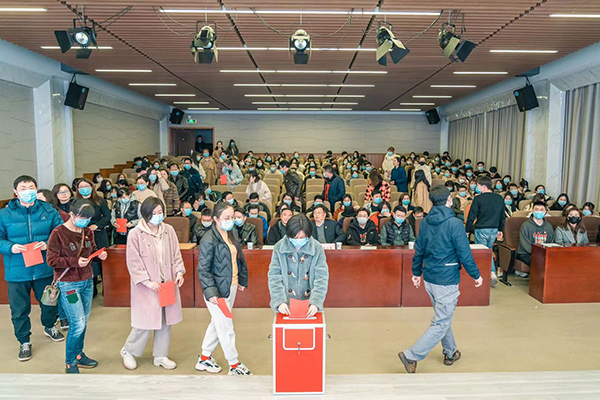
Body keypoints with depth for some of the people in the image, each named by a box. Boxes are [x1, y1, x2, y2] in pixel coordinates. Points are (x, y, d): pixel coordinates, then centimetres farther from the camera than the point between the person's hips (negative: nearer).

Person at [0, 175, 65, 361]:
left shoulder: (48, 210, -2)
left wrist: (48, 244, -19)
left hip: (44, 269, 1)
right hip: (17, 272, -1)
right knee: (19, 309, 10)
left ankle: (49, 327, 48)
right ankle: (24, 341, 31)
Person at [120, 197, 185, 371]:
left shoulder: (169, 230, 2)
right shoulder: (135, 234, -9)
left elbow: (176, 254, 9)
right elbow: (133, 263, -9)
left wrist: (179, 272, -5)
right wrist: (147, 281, -15)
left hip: (168, 285, 4)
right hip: (147, 287, -4)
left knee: (165, 320, 12)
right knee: (146, 322, 1)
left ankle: (160, 356, 29)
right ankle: (128, 351, 29)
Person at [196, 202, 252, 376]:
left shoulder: (230, 235, 6)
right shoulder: (209, 240, -18)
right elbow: (203, 269, -18)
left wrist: (242, 280, 19)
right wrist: (210, 292, -24)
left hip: (231, 286, 8)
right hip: (218, 290, -8)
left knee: (217, 323, 19)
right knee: (226, 328, 3)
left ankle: (205, 358, 35)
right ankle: (234, 365, 19)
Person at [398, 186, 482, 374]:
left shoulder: (425, 222, 2)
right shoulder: (454, 224, -17)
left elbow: (418, 250, 9)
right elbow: (464, 254, -14)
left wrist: (416, 272, 20)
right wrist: (476, 275, 0)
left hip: (429, 278, 7)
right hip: (447, 281, -7)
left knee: (442, 317, 24)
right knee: (441, 324, 1)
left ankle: (450, 353, 40)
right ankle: (411, 355, -4)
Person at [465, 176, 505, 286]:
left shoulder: (478, 199, -12)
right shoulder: (500, 198, 6)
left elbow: (471, 216, -10)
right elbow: (502, 216, 13)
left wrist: (467, 230, -1)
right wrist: (500, 230, 22)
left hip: (481, 230, -5)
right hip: (494, 230, 5)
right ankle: (493, 273, 5)